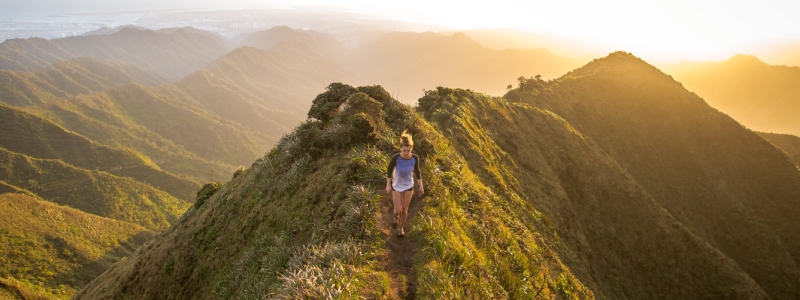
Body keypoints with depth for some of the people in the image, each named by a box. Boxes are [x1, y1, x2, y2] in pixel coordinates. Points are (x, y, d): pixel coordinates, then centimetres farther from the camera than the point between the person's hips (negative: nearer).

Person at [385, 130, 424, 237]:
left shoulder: (415, 158, -21)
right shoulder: (396, 157, -27)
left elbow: (417, 171, -4)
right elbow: (389, 170, -10)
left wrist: (421, 186, 3)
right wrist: (388, 185, -7)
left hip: (409, 186, 1)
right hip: (396, 186, -1)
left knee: (405, 209, 9)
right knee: (398, 210, 0)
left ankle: (400, 228, 34)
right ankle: (396, 217, 38)